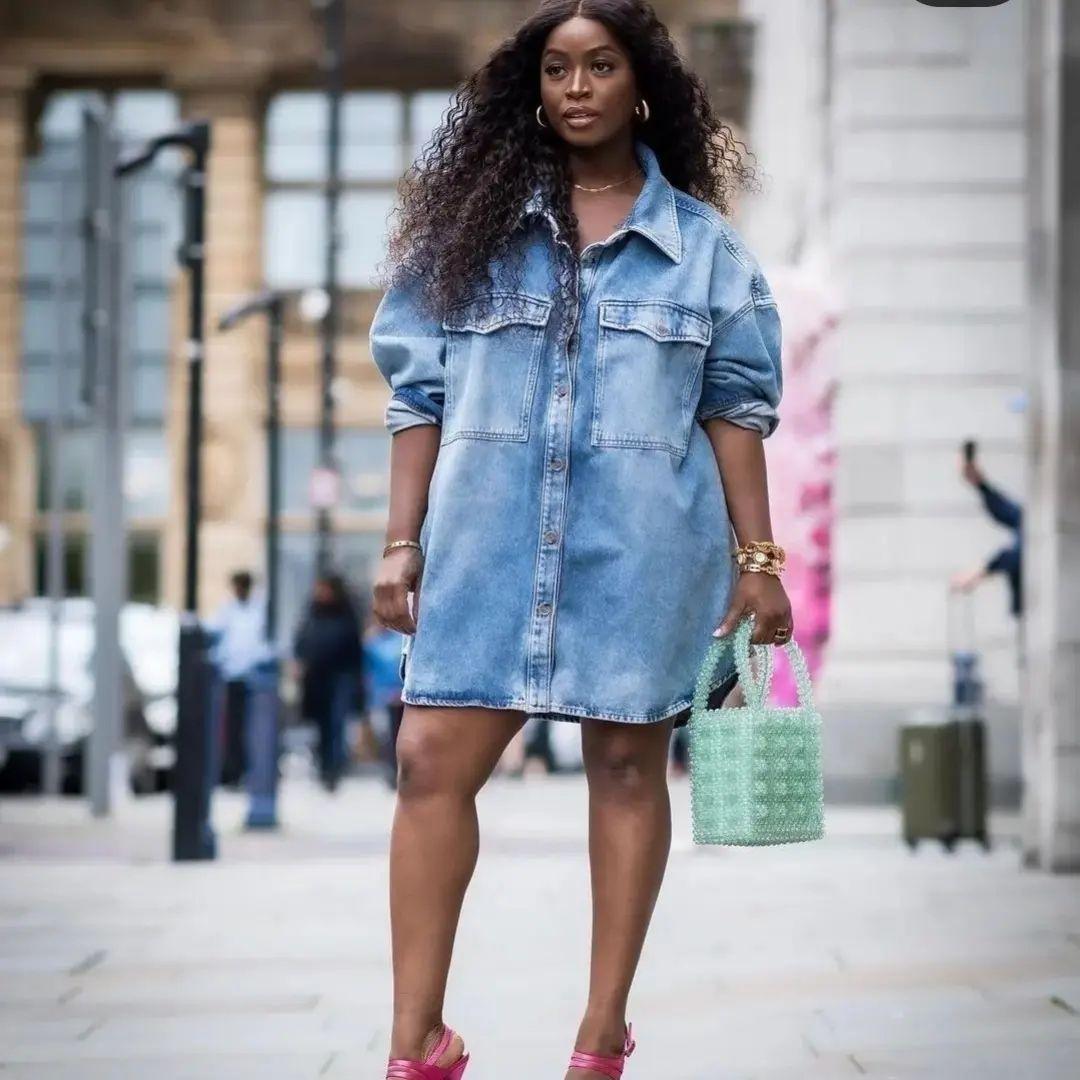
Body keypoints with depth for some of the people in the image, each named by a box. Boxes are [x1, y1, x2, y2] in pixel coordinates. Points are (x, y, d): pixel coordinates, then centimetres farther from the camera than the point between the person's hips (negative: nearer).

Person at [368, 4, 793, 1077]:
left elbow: (735, 407, 5)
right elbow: (420, 390, 6)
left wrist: (757, 558, 1)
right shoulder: (472, 223, 7)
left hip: (637, 544, -1)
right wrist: (402, 542, 0)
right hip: (490, 540, 1)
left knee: (627, 762, 4)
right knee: (431, 761, -6)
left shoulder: (701, 241, 6)